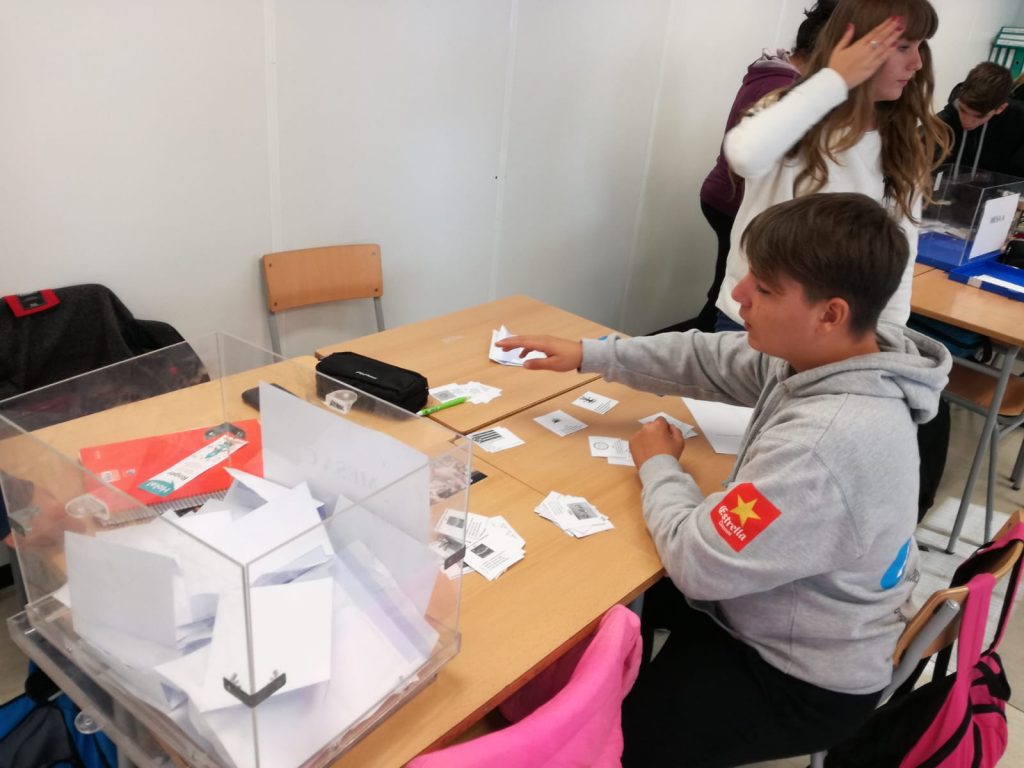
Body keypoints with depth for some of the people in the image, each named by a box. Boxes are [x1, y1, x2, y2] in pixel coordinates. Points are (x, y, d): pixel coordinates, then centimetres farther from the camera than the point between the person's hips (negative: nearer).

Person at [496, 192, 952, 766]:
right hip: (804, 616, 8)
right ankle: (638, 687, 45)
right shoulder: (829, 357, -12)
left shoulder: (825, 442, -40)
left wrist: (658, 466, -15)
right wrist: (588, 354, 1)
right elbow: (708, 360, 2)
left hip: (805, 681, -8)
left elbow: (699, 562, -33)